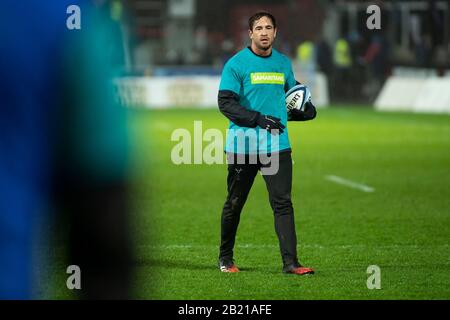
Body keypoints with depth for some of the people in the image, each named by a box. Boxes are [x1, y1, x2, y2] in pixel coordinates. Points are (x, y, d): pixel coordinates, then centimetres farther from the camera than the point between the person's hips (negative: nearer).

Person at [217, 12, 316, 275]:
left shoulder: (283, 63, 10)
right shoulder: (237, 63, -5)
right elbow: (226, 103, -11)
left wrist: (305, 109, 6)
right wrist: (258, 119, -21)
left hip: (277, 144, 3)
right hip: (243, 144, -3)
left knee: (283, 202, -8)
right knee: (235, 203, 9)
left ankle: (290, 262, -12)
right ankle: (225, 258, 26)